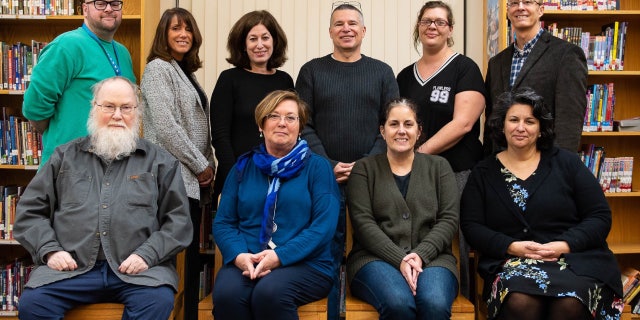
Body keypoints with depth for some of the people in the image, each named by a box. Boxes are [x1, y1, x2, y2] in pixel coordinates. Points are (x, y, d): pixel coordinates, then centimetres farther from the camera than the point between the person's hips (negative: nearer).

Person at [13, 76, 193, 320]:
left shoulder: (160, 162, 14)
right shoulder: (65, 156, 19)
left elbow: (178, 220, 8)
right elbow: (29, 211, 17)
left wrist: (148, 254, -8)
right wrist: (50, 250, 0)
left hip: (136, 270, -1)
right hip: (71, 267, 1)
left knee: (159, 300, -32)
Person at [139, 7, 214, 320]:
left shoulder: (186, 71, 18)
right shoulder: (158, 68, -8)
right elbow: (166, 127, -17)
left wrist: (208, 165, 10)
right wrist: (201, 165, -12)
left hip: (192, 177, 9)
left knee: (192, 253, 11)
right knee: (181, 254, -6)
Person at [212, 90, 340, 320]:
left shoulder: (318, 167, 7)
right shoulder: (243, 167, 16)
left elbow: (323, 226, -4)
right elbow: (223, 223, 10)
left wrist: (279, 256, -17)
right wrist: (239, 255, -12)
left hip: (305, 264, -2)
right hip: (245, 264, 2)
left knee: (269, 293, -35)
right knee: (226, 294, -31)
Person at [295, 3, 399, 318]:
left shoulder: (382, 72, 9)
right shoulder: (311, 71, 7)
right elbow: (303, 126, 1)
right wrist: (329, 165, -10)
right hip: (325, 177, 0)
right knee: (328, 251, 4)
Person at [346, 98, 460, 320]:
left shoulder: (439, 166, 17)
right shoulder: (364, 168, 12)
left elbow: (449, 220, 6)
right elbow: (363, 222, -1)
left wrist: (420, 255, -11)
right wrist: (400, 259, -14)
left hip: (431, 258, 1)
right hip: (376, 258, -1)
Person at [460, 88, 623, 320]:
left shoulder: (566, 163, 11)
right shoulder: (483, 173, 13)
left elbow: (600, 217, 7)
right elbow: (471, 226, 6)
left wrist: (563, 246, -10)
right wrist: (511, 247, -11)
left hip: (574, 259, 0)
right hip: (511, 263, 0)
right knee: (519, 301, -34)